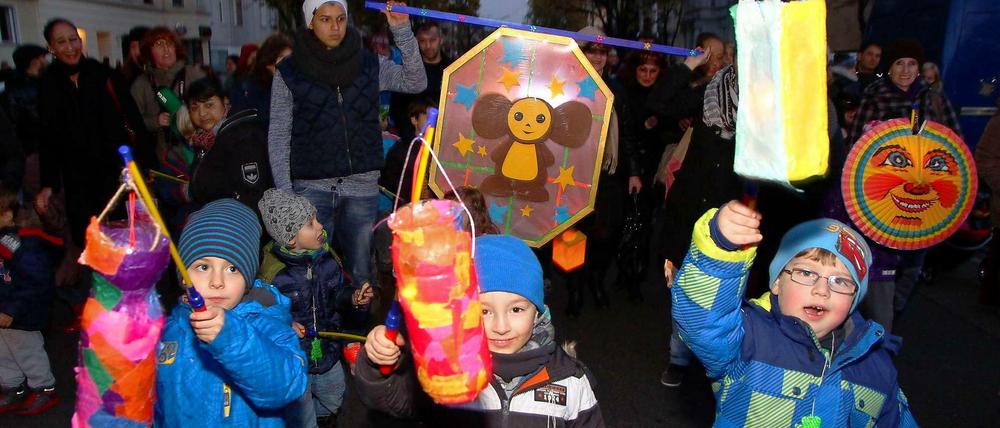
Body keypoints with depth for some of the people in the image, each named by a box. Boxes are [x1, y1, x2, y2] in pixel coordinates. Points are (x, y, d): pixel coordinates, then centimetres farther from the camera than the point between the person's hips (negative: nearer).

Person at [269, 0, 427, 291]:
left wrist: (402, 31, -11)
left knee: (360, 273, 9)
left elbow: (416, 83, -2)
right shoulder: (289, 73, 1)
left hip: (362, 187, 2)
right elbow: (278, 137, 1)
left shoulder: (370, 65, 7)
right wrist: (284, 192, -6)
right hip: (311, 187, -1)